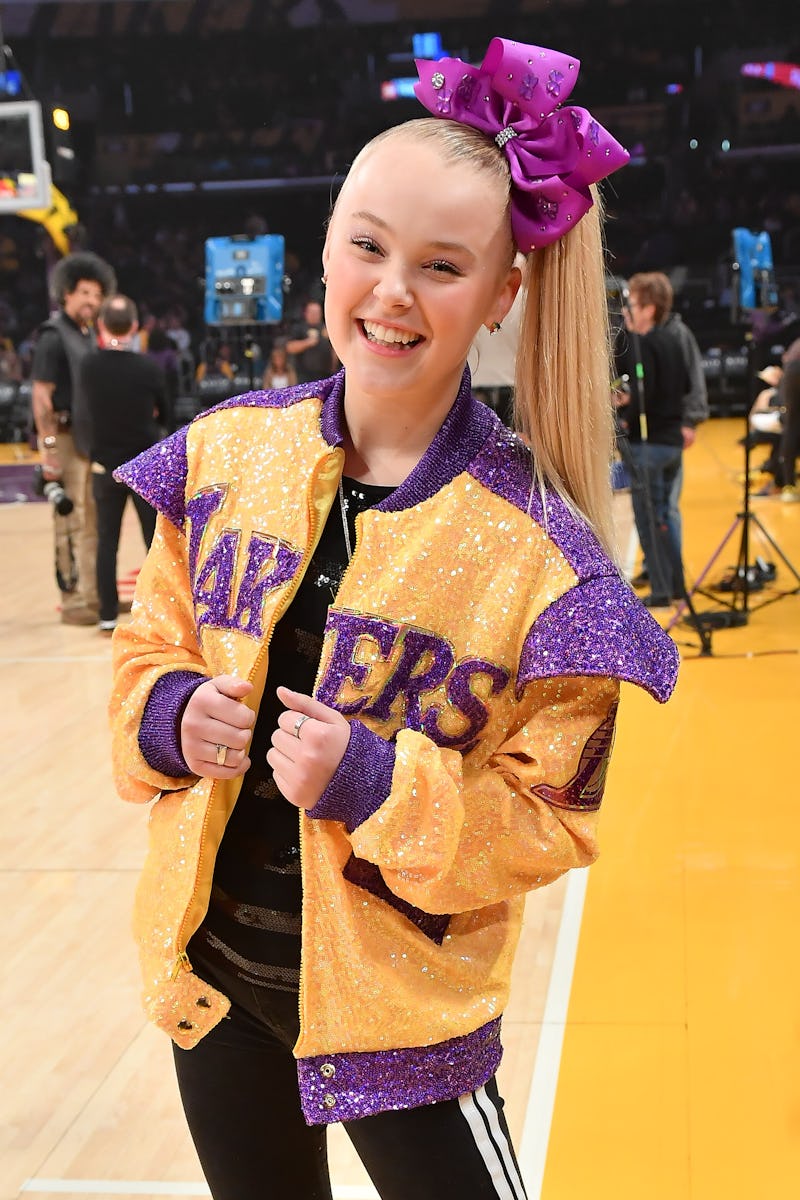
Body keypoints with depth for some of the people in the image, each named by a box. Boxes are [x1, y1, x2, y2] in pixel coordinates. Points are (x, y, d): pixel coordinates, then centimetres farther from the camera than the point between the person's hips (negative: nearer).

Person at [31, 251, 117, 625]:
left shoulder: (89, 335, 14)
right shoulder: (54, 336, -11)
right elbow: (41, 395, -16)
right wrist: (48, 447, -22)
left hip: (91, 438, 8)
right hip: (65, 437, -8)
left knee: (93, 520, 13)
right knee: (71, 521, -6)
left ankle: (93, 593, 23)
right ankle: (74, 601, -1)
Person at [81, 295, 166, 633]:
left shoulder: (88, 366, -7)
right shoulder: (150, 368, -11)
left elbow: (91, 408, 8)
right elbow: (161, 415, 2)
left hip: (105, 466, 2)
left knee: (107, 542, 9)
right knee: (157, 541, 7)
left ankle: (108, 616, 10)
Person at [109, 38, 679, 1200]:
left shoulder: (536, 548, -19)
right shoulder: (229, 452, -6)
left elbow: (550, 817, -12)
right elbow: (150, 645, 7)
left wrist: (373, 786, -27)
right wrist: (170, 718, -14)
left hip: (393, 994, -4)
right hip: (212, 965, 4)